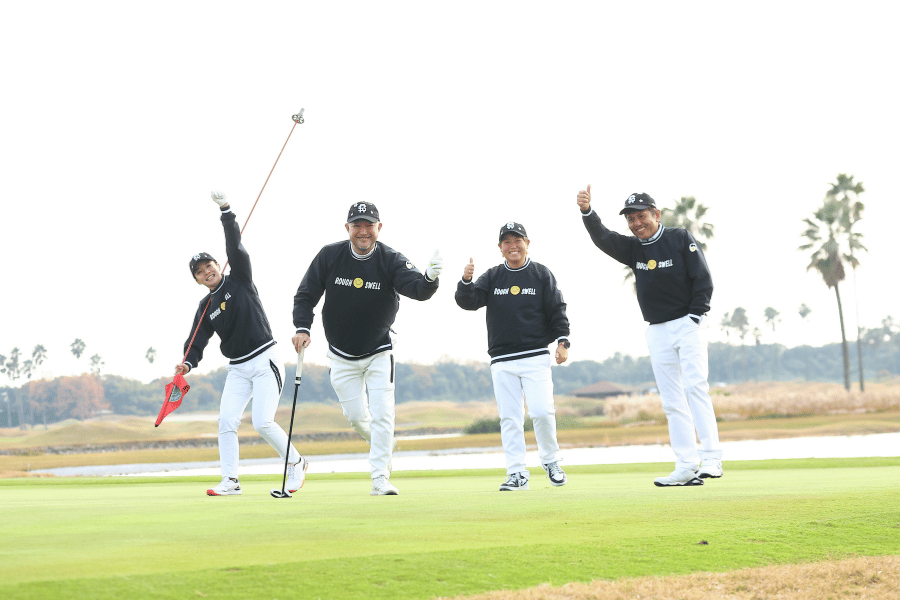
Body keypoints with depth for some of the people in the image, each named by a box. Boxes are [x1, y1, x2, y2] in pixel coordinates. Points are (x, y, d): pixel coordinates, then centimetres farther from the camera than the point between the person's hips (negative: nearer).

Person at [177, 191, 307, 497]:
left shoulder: (240, 281, 1)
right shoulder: (206, 307, 10)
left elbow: (236, 248, -13)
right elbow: (197, 340, 1)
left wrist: (226, 211, -21)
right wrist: (188, 363, -19)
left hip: (264, 360, -5)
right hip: (237, 368, 5)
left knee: (263, 422, -14)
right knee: (226, 421, -7)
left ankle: (296, 462, 7)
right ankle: (230, 481, -1)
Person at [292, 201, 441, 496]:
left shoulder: (390, 260, -17)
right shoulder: (329, 256, -12)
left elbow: (417, 288, -34)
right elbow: (306, 294, -5)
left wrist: (430, 278, -58)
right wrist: (302, 328, -22)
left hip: (379, 352, -2)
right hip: (342, 355, 2)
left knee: (382, 413, -11)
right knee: (356, 415, 6)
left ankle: (380, 478, -4)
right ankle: (384, 445, 38)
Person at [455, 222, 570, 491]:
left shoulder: (542, 274, 6)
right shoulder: (492, 277, 10)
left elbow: (557, 310, 5)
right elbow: (468, 302, -2)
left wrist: (562, 341, -6)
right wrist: (466, 281, -21)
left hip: (535, 357, -2)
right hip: (502, 361, 2)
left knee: (542, 411, -11)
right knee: (509, 417, 0)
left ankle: (551, 461, 11)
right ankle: (517, 473, 3)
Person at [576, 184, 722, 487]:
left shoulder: (681, 239, -3)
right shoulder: (632, 248, 7)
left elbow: (703, 280, -6)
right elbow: (603, 238, -11)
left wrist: (694, 318, -13)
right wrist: (587, 211, -28)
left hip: (688, 325, -5)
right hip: (657, 331, 5)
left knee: (695, 387, -17)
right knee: (671, 401, 2)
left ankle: (711, 459, -20)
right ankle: (687, 467, 2)